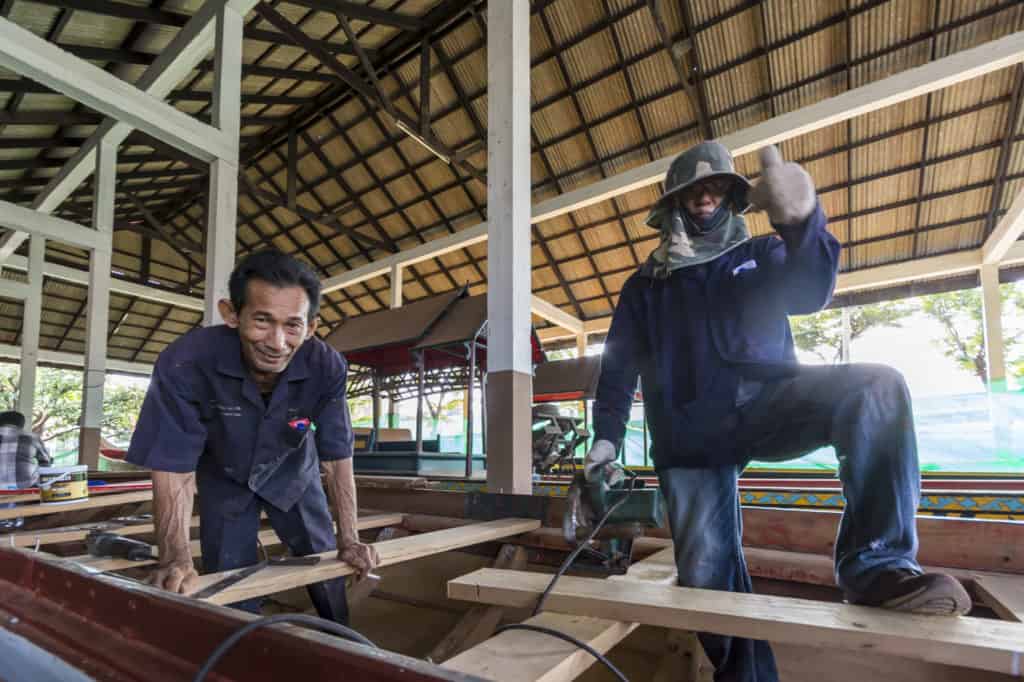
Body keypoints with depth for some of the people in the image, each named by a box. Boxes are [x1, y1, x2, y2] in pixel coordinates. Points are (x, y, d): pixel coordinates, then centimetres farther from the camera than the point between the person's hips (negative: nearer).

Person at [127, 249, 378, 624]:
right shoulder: (185, 362, -36)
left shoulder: (327, 367, -32)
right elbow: (174, 469, -28)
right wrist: (176, 559, -38)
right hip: (225, 480, -1)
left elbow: (337, 458, -21)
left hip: (292, 474, 2)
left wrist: (348, 539, -21)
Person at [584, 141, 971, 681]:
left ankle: (876, 563, -25)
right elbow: (619, 367, 9)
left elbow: (809, 294, -8)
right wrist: (606, 435, -6)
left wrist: (802, 221, -29)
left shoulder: (760, 256, 14)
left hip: (763, 407, 0)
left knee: (875, 387, -26)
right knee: (707, 571, -4)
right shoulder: (644, 286, 14)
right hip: (690, 437, 0)